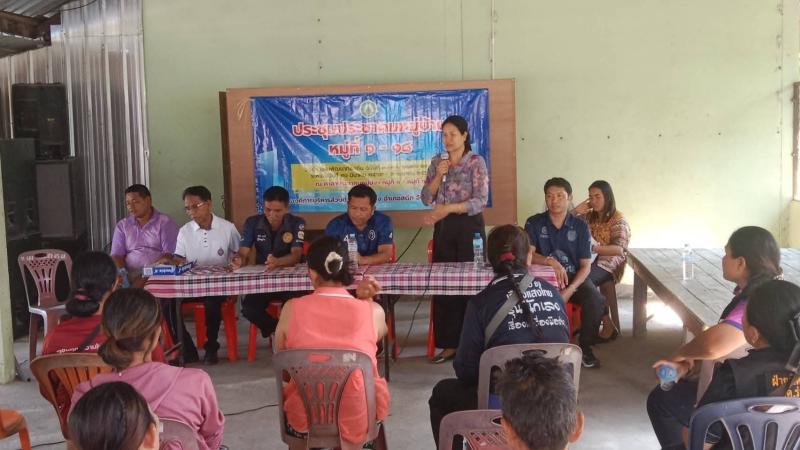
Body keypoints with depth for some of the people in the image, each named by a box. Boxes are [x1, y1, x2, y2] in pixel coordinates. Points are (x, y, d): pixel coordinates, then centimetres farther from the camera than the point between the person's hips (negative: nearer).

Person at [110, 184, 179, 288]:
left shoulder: (165, 222, 5)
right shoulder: (122, 225, 17)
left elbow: (169, 254, -6)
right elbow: (116, 255, 9)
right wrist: (121, 271, -14)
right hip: (129, 276, 3)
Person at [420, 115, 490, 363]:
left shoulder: (476, 162, -5)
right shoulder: (436, 162, 9)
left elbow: (481, 200, -14)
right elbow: (426, 198, 7)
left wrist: (449, 208, -24)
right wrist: (438, 176, -8)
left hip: (469, 225, -5)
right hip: (443, 227, 5)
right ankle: (449, 344, 12)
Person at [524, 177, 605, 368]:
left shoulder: (580, 226, 3)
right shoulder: (534, 223, 2)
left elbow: (585, 265, -2)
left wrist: (570, 291, -19)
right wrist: (551, 261, -31)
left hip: (575, 277, 1)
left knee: (596, 300, -29)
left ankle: (585, 346, -5)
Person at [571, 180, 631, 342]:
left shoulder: (618, 220, 0)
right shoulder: (589, 216, 17)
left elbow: (619, 249, -14)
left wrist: (594, 248, -25)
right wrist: (575, 211, 2)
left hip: (608, 263, -5)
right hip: (589, 260, 5)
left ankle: (608, 326, -20)